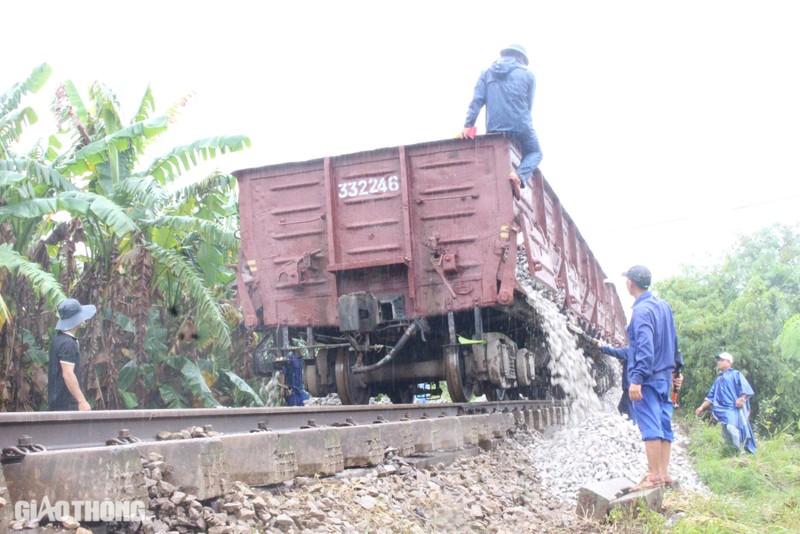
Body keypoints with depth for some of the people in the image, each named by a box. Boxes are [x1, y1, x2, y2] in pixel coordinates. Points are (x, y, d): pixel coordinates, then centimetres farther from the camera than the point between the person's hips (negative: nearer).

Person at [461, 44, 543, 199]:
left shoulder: (487, 74, 13)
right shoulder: (528, 75, 7)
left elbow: (476, 101, 1)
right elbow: (528, 106, 10)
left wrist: (468, 125, -5)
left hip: (494, 128, 2)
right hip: (521, 126, -2)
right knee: (534, 153, 20)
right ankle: (519, 176, -10)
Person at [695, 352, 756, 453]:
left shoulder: (735, 374, 9)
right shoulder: (718, 380, 28)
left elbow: (745, 387, -5)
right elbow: (711, 396, 27)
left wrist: (741, 398, -22)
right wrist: (702, 407, 15)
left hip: (735, 408, -7)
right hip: (724, 410, 7)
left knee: (732, 428, -28)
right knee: (726, 434, -2)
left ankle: (741, 453, -25)